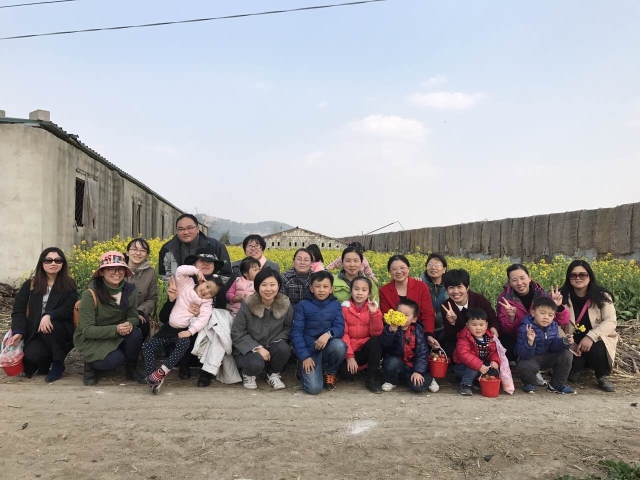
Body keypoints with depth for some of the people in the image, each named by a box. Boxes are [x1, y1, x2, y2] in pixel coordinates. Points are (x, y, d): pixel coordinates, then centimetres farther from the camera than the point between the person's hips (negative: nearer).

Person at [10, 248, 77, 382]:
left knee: (51, 325, -35)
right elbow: (18, 311, 0)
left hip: (62, 332, -1)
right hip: (35, 333, 1)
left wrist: (49, 316, -31)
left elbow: (68, 310, -11)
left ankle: (58, 363, -12)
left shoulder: (69, 285, -1)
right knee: (32, 354, -29)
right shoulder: (30, 285, 4)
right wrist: (18, 332, -18)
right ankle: (46, 362, 9)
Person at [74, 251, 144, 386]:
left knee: (136, 334, -27)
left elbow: (133, 316, -2)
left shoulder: (130, 290, -9)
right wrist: (115, 329, -35)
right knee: (116, 359, -31)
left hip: (118, 336, 5)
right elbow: (86, 330, -22)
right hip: (91, 339, -4)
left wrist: (130, 324, -28)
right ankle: (90, 365, 4)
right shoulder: (90, 294, -23)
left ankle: (131, 370, -1)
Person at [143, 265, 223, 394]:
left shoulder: (206, 302, -3)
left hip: (183, 331, -3)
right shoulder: (187, 285, 1)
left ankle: (161, 372, -29)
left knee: (184, 343, -35)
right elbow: (180, 271, -14)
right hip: (168, 328, 3)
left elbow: (203, 319, -17)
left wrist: (190, 332, -27)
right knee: (148, 346, -12)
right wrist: (197, 271, -15)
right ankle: (151, 379, -15)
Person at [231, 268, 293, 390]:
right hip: (249, 350, -2)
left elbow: (288, 328, 0)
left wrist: (276, 342, -18)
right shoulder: (247, 306, -16)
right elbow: (237, 334, -12)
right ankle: (248, 374, 6)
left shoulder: (285, 305, -11)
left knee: (283, 348, -31)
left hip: (271, 348, 2)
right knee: (256, 363, -34)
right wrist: (257, 348, -23)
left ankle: (274, 375, 2)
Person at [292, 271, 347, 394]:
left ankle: (330, 374, -1)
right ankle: (305, 371, 16)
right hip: (310, 350, -2)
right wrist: (305, 356, -15)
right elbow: (296, 332, -5)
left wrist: (328, 334, -29)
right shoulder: (302, 305, 0)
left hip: (329, 348, 2)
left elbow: (340, 328, -6)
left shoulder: (336, 305, 7)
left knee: (339, 345, -33)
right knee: (314, 388, -22)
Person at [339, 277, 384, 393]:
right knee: (346, 374, -30)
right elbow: (343, 334, -10)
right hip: (350, 349, -2)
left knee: (376, 340, -31)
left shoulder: (372, 308, -2)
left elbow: (376, 333, -14)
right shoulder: (345, 308, -5)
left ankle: (371, 379, -18)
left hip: (367, 348, 2)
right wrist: (349, 356, -20)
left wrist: (374, 313, -27)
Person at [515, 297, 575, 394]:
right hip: (530, 358, -6)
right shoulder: (525, 329, -24)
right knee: (526, 367, -37)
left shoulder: (553, 326, -5)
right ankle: (530, 384, 2)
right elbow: (524, 355, -28)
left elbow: (554, 347, -3)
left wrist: (564, 342, -23)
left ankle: (557, 385, 6)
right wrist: (530, 342, -47)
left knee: (567, 355, -12)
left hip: (547, 357, 6)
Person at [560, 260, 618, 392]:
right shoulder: (562, 296, -5)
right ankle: (577, 366, 13)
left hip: (597, 340, 0)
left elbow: (611, 321, -14)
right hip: (573, 342, 0)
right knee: (570, 365, -29)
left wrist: (591, 337, -28)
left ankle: (604, 377, -2)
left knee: (598, 349, -35)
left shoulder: (602, 296, -6)